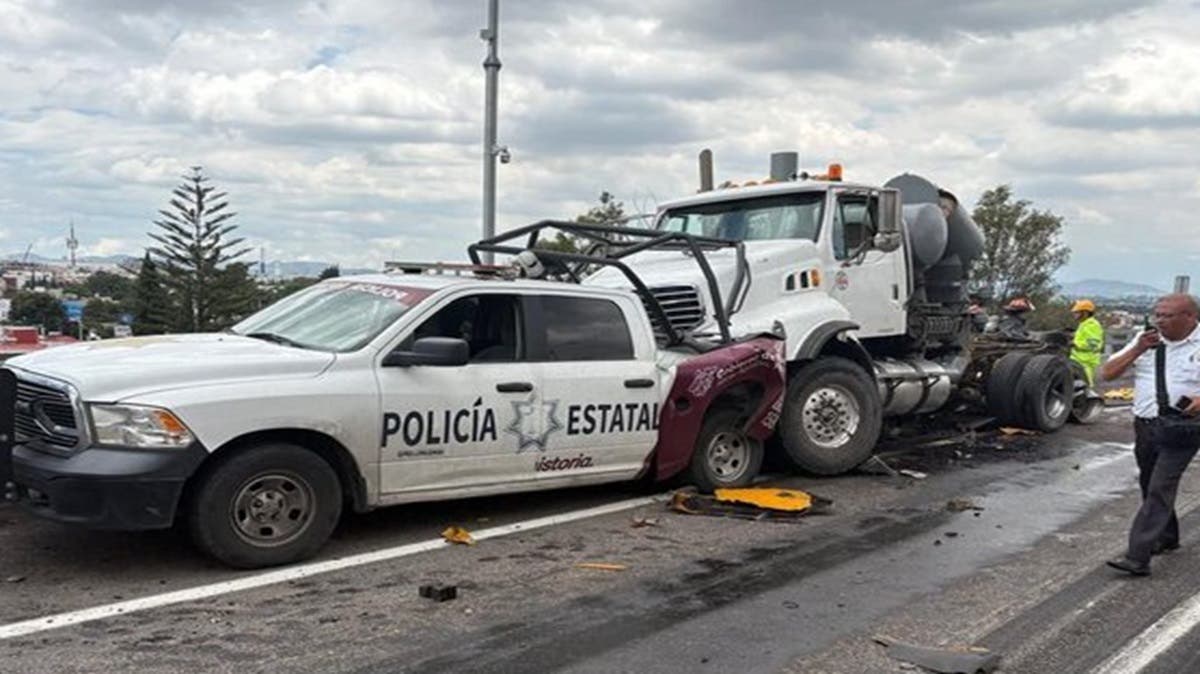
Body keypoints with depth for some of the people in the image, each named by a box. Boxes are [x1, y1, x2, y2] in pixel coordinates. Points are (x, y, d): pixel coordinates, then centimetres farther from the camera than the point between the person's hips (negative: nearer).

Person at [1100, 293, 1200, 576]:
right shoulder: (1145, 341, 6)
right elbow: (1106, 373, 3)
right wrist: (1138, 349, -9)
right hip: (1145, 426, 6)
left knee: (1160, 490, -12)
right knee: (1149, 487, 18)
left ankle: (1137, 557, -14)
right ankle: (1166, 537, 40)